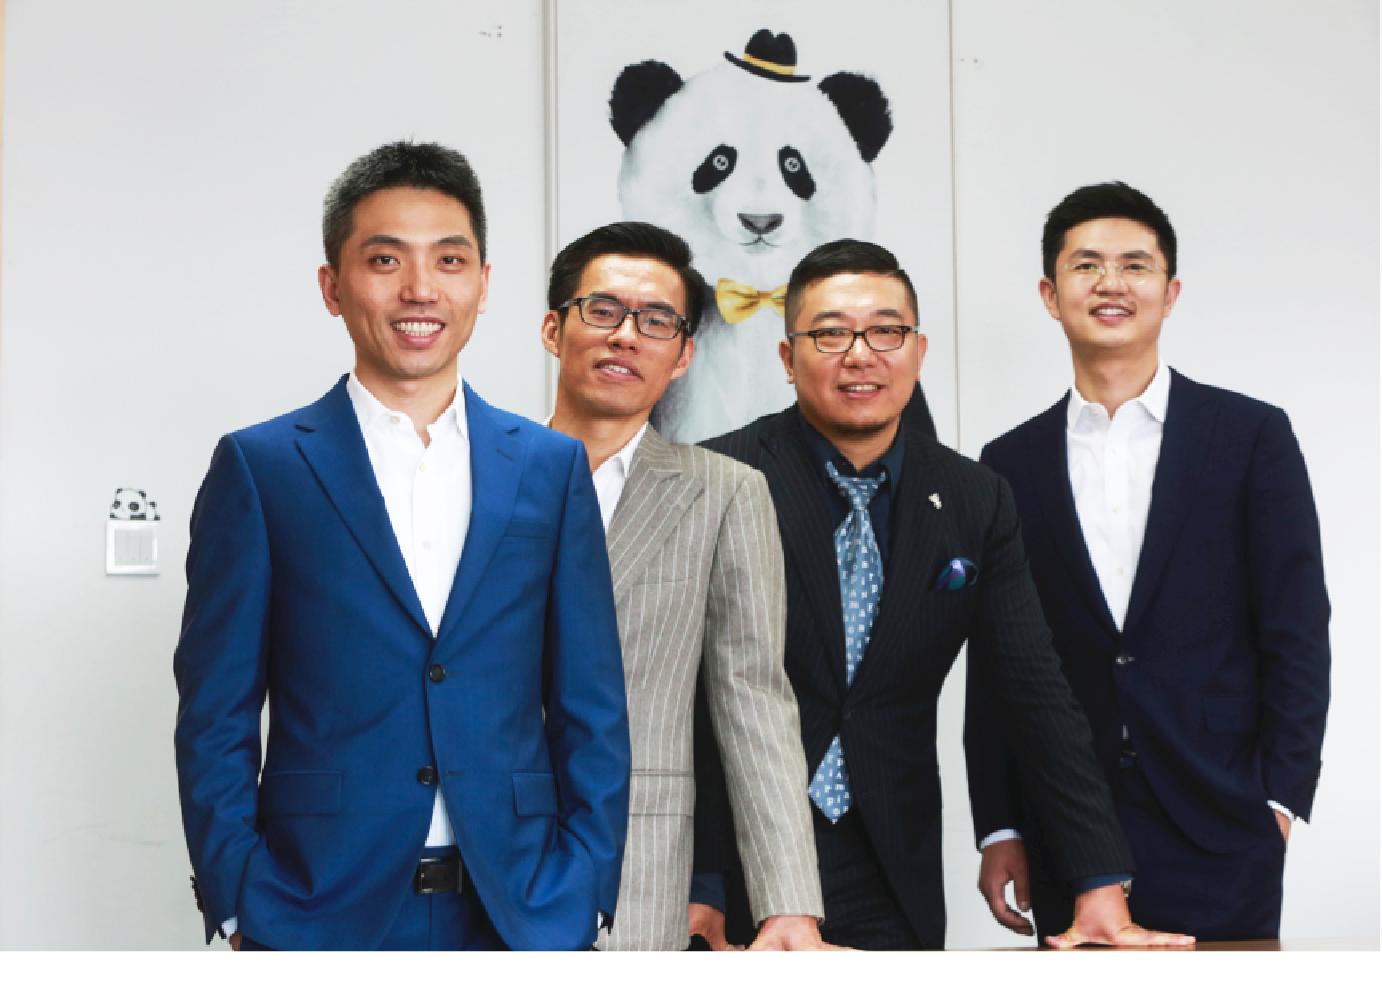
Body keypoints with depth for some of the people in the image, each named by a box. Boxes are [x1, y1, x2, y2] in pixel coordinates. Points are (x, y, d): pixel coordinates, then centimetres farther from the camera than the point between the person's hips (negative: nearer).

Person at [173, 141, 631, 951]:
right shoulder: (260, 467, 0)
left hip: (521, 912, 2)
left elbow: (592, 711, 5)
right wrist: (243, 913, -7)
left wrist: (581, 898, -2)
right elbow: (216, 718, -1)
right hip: (322, 912, -1)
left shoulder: (553, 467, 5)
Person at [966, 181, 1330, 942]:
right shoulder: (1011, 464, 7)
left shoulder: (1251, 436, 2)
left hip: (1221, 840, -1)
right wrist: (998, 829, 4)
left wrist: (1278, 799, -7)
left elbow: (1297, 632, 0)